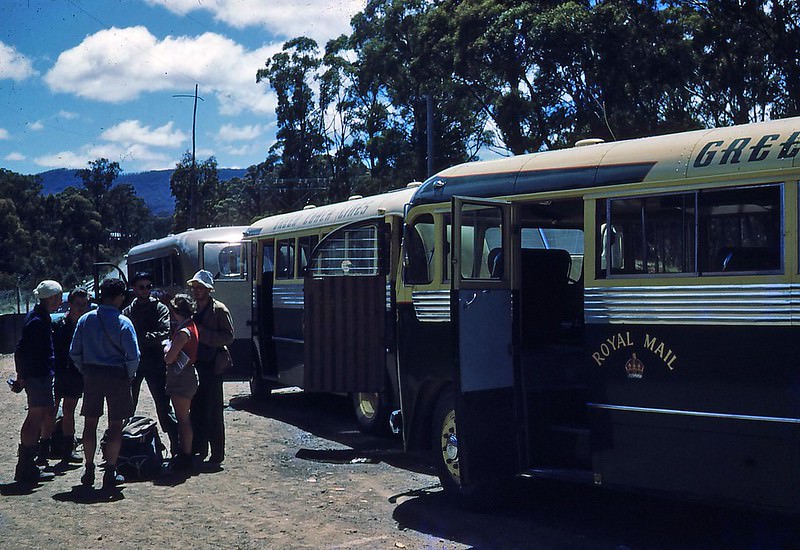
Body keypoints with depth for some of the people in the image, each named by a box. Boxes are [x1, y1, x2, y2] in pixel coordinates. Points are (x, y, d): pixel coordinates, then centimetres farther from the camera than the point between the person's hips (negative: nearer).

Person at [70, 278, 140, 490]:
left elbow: (74, 352, 3)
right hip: (117, 375, -4)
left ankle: (89, 471, 17)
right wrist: (129, 376, 1)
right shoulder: (123, 323, -12)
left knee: (90, 422, 13)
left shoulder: (85, 320, 1)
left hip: (91, 375, 4)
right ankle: (110, 473, 5)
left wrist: (85, 371, 14)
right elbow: (133, 356, -15)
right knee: (115, 425, 4)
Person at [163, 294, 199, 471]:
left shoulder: (183, 332, -20)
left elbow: (169, 358, -19)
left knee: (183, 418, -3)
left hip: (181, 377, -10)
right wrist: (171, 349, 4)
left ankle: (186, 457, 2)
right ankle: (184, 452, 26)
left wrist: (167, 349, -2)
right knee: (182, 418, 18)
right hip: (185, 375, 10)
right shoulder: (190, 326, 10)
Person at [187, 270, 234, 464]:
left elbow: (228, 337, -11)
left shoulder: (219, 310, -5)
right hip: (193, 365, 6)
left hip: (211, 366, -6)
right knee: (196, 410, 10)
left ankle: (217, 453, 2)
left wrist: (203, 333, -19)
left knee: (213, 412, -3)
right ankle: (198, 448, 19)